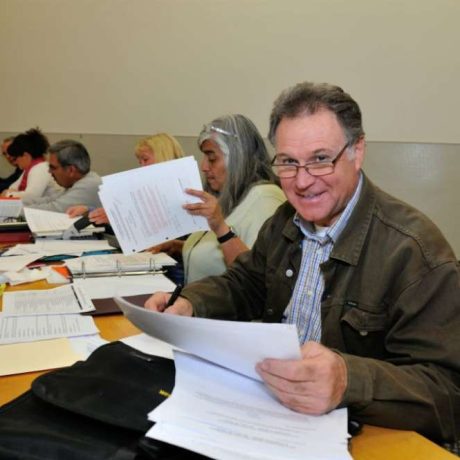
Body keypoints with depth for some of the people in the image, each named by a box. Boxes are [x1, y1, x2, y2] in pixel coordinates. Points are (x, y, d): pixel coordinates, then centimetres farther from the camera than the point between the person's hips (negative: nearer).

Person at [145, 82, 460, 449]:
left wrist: (348, 381, -41)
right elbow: (244, 285, 15)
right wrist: (188, 305, -6)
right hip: (269, 404, 7)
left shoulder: (416, 250, -21)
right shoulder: (286, 221, 4)